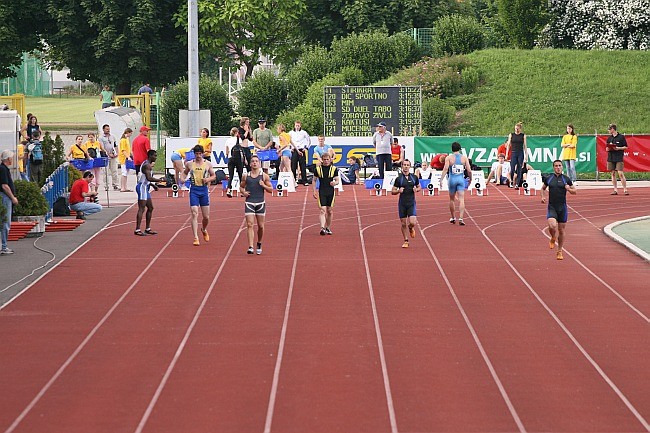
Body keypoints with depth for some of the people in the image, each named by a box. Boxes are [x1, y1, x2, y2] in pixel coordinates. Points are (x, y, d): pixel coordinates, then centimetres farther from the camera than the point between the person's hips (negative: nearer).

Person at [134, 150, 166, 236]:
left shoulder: (148, 164, 17)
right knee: (141, 209, -11)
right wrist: (160, 180, -17)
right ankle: (137, 230, -12)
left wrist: (153, 185, 17)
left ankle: (148, 229, 20)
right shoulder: (147, 165, -16)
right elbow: (149, 178, -26)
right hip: (142, 187, -11)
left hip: (145, 187, 11)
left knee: (150, 208, 14)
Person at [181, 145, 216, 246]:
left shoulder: (208, 164, 3)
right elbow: (185, 172, 20)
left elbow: (214, 176, 11)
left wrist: (208, 179, -9)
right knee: (194, 214, -12)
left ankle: (204, 230, 40)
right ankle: (196, 238, -12)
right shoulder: (189, 164, 3)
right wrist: (183, 178, -1)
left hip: (204, 190, 1)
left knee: (206, 216, 7)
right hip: (194, 190, -1)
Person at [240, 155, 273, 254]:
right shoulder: (246, 176, 6)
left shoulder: (264, 176, 3)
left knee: (261, 226, 7)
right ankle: (250, 247, -17)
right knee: (249, 225, -11)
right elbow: (241, 186, 18)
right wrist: (243, 192, -3)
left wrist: (264, 185, -13)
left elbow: (271, 189, 5)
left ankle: (259, 244, 29)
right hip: (249, 202, 0)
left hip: (260, 203, 0)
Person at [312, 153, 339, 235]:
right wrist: (314, 191, 2)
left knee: (329, 211, 9)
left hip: (330, 192, 1)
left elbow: (337, 180, 4)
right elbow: (314, 180, 9)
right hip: (321, 192, -1)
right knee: (323, 210, -13)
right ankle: (322, 228, -22)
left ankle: (328, 228, 25)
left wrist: (334, 183, -20)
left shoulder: (334, 169, 3)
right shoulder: (318, 169, 2)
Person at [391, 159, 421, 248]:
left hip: (411, 203, 0)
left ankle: (411, 228, 24)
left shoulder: (414, 177, 3)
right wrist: (399, 191, -17)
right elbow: (392, 191, 3)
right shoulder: (399, 178, -1)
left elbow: (419, 187, 17)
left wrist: (416, 189, -6)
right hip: (402, 203, 0)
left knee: (412, 222, -13)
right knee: (403, 224, 4)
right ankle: (406, 241, 18)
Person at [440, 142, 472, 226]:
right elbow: (469, 170, -1)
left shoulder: (448, 158, -3)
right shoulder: (464, 158, 1)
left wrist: (441, 180, -14)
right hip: (461, 179, 0)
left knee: (452, 199, 17)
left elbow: (445, 169, -14)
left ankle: (453, 218, 29)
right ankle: (460, 218, -18)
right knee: (461, 200, -4)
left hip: (452, 179, 0)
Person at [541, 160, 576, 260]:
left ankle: (560, 251, 21)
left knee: (561, 230, 6)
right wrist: (543, 196, 3)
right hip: (551, 207, 0)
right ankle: (553, 239, 13)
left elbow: (574, 191, 10)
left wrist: (569, 189, -12)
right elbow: (543, 188, 21)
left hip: (562, 207, 1)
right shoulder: (548, 179, 4)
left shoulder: (566, 179, 1)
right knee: (552, 226, -22)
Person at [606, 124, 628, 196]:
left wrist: (618, 148, -14)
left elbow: (625, 147, 0)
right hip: (611, 158, 5)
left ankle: (625, 189, -8)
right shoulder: (609, 138, 13)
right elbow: (607, 148, 20)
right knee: (613, 174, 4)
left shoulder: (621, 137, -2)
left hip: (619, 158, -5)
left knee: (620, 173, -12)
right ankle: (615, 190, 9)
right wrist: (608, 149, -3)